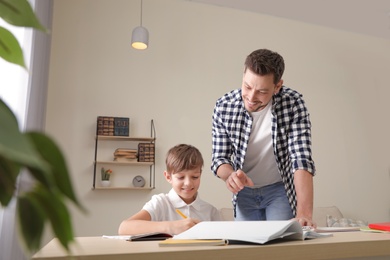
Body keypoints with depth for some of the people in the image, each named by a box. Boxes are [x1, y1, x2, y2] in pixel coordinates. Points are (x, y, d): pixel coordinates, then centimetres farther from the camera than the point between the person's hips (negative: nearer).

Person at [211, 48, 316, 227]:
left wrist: (304, 213, -40)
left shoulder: (293, 103, -23)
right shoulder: (223, 107, -20)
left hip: (280, 189, -1)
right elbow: (219, 158, -13)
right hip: (244, 191, 2)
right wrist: (230, 175, -36)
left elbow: (301, 159, -29)